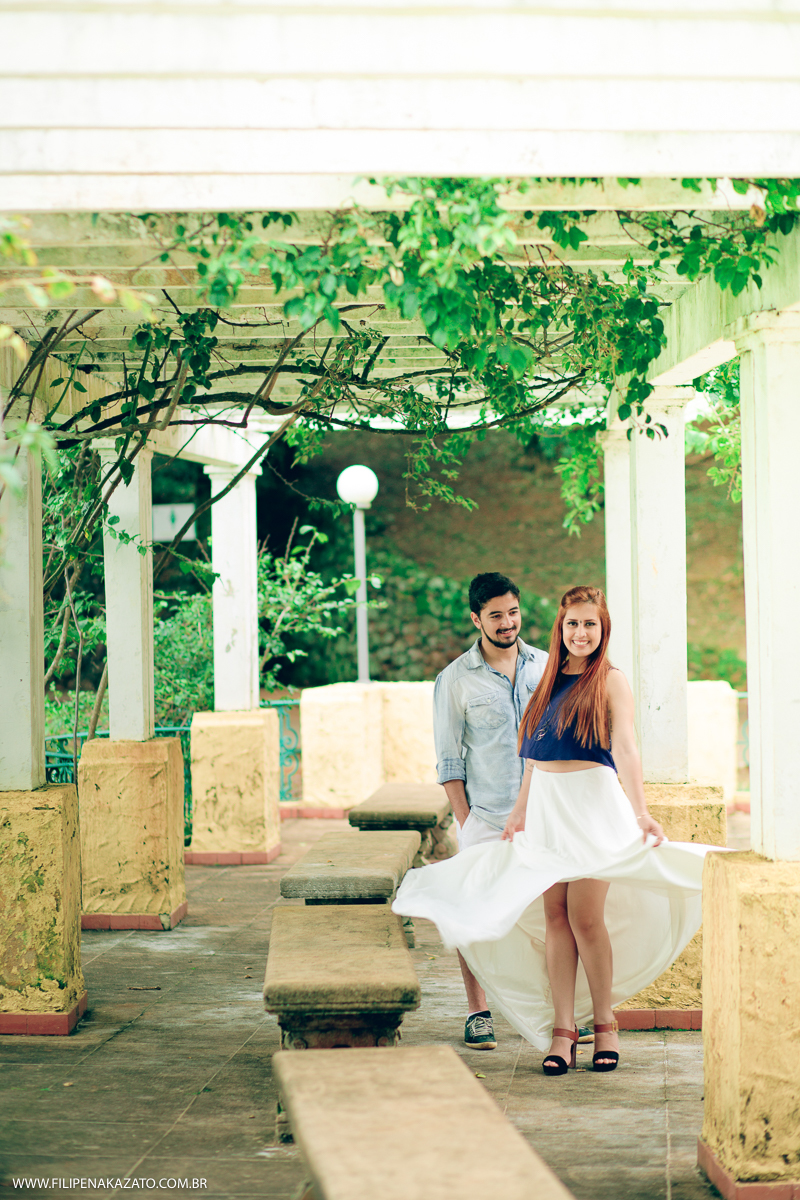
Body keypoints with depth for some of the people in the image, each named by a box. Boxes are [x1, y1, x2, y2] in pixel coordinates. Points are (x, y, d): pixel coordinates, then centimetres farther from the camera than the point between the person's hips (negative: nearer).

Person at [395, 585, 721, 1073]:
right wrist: (520, 812, 23)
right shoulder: (550, 680, 14)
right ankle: (562, 1028, 4)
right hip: (546, 806, 5)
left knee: (586, 915, -8)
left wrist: (640, 811, -27)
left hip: (594, 803, -5)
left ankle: (605, 1023, 8)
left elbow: (625, 749, -16)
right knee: (554, 916, 1)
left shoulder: (610, 681, -3)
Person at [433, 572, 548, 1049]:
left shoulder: (546, 666, 7)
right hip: (485, 818, -2)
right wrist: (465, 822, -6)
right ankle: (479, 1012, 11)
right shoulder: (456, 680, -1)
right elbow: (450, 761, 0)